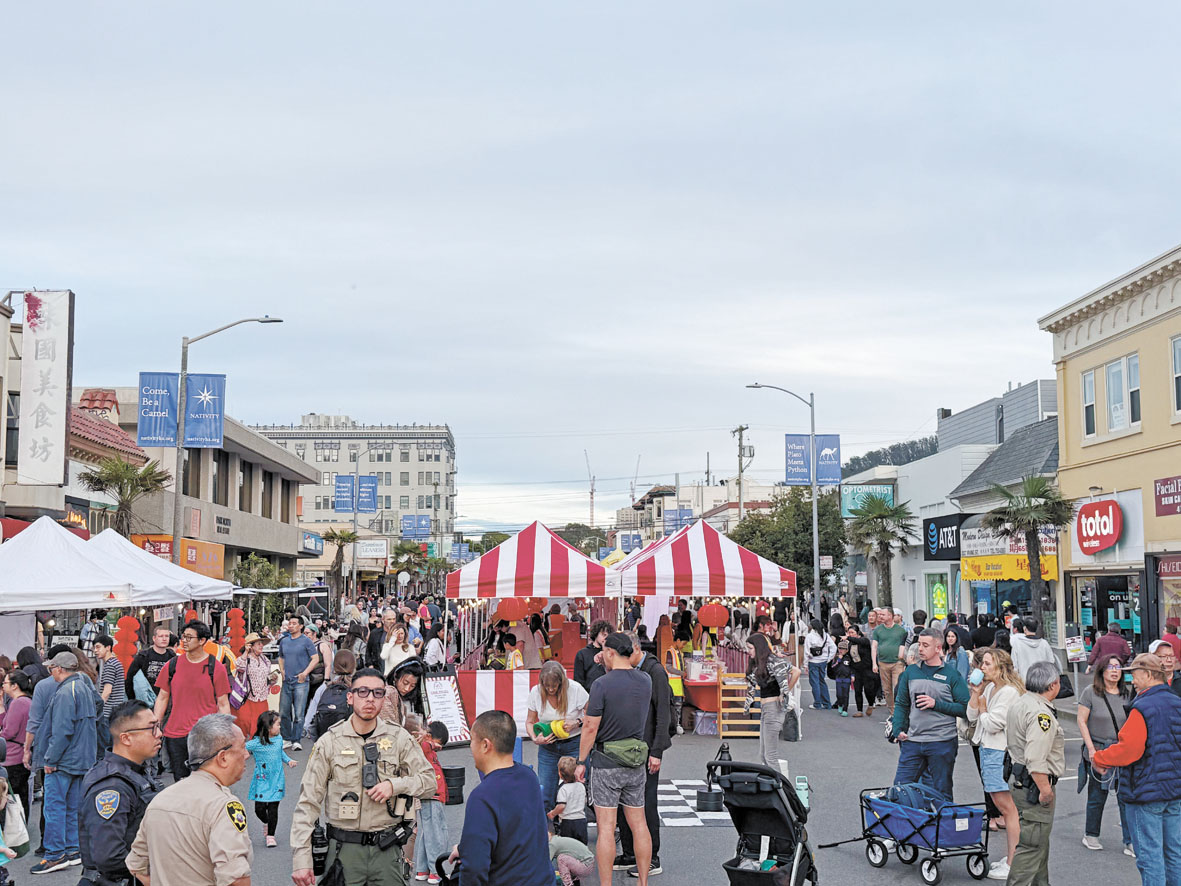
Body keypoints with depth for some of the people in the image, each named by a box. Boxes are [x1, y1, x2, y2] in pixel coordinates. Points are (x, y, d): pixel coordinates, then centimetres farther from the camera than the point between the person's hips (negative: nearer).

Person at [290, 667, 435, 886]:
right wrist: (301, 860, -8)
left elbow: (429, 780, 8)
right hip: (344, 850, -1)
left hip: (387, 850, 1)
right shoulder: (329, 742, -1)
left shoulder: (399, 738, 4)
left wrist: (395, 784, -11)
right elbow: (307, 804, -2)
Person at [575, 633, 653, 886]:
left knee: (606, 827, -2)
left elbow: (590, 727, -13)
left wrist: (581, 761, -4)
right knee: (638, 824, 12)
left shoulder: (602, 684, -15)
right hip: (637, 762, 5)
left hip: (607, 763, -5)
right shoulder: (645, 681, 1)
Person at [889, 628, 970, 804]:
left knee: (942, 794, 8)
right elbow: (901, 704, 14)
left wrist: (936, 704, -15)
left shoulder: (951, 674, -3)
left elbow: (965, 708, -7)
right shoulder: (911, 672, 8)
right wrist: (898, 730, 1)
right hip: (912, 741, 3)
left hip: (942, 743, -3)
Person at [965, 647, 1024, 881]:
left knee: (1008, 808, -5)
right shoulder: (989, 687, 13)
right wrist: (976, 693, 1)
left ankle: (1013, 864, -2)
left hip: (1000, 752, -9)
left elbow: (992, 724, -18)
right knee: (1002, 806, 14)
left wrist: (982, 702, -4)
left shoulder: (1009, 691, -14)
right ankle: (1009, 857, 23)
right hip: (986, 748, 9)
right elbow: (972, 717, 11)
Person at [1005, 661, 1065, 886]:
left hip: (1020, 780, 11)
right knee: (1032, 844, -6)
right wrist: (1045, 789, -22)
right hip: (1035, 786, -11)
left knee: (1040, 842, 22)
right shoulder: (1040, 713, -21)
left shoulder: (1018, 704, 11)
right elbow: (1036, 759, -28)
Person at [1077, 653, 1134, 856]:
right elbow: (1081, 721, -5)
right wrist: (1091, 749, -10)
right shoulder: (1090, 692, -5)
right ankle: (1091, 836, 23)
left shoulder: (1126, 694, 7)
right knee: (1097, 797, 6)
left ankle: (1130, 842, 2)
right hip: (1098, 751, -3)